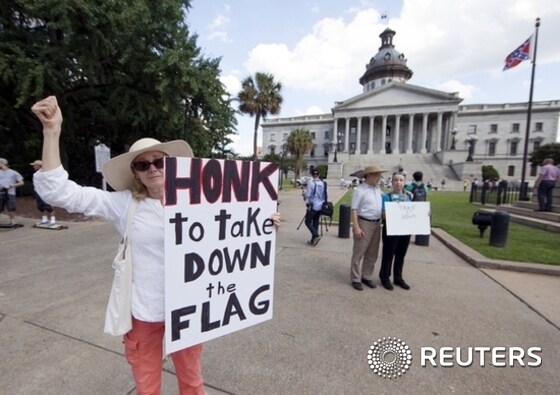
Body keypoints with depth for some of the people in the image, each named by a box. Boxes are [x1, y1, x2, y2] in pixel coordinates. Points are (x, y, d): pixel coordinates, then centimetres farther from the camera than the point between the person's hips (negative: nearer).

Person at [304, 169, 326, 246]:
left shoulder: (311, 183, -11)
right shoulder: (323, 183, 6)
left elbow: (308, 195, -13)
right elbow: (325, 195, 11)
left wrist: (308, 203, 2)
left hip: (313, 206, -6)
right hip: (320, 206, 6)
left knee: (308, 222, 3)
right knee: (316, 223, 13)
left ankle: (316, 235, -14)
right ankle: (313, 240, 18)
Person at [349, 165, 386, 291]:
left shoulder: (378, 190, 11)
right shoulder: (360, 190, -10)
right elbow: (354, 209, -14)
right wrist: (356, 227, -20)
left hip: (377, 224, 7)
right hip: (364, 223, -7)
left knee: (372, 254, 14)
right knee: (359, 253, 1)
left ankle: (367, 276, 27)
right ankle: (356, 279, 12)